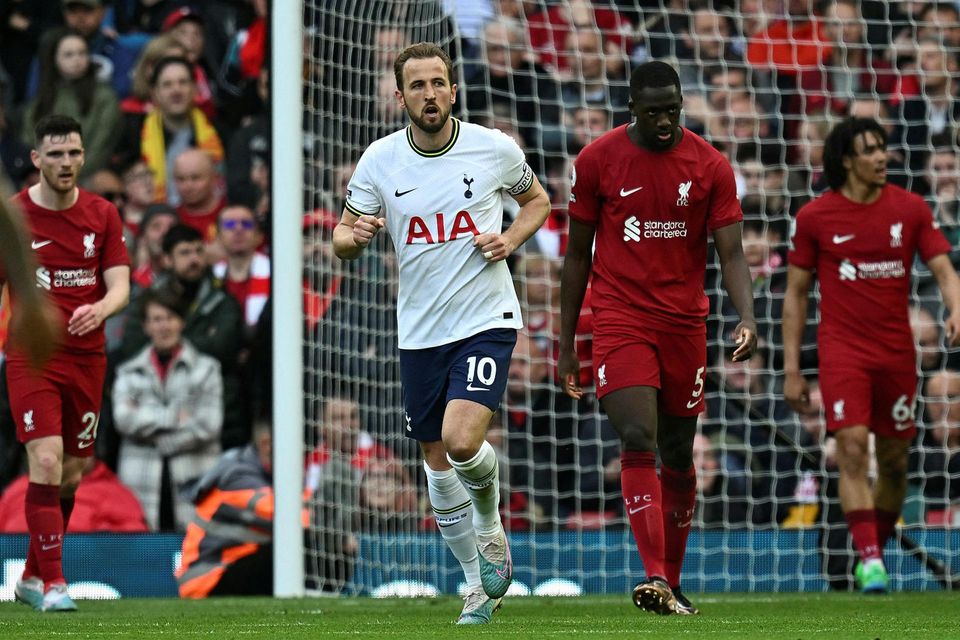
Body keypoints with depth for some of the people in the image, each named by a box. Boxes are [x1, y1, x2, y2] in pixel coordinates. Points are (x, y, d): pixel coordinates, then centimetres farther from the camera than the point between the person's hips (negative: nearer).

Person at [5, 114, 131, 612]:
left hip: (87, 358, 3)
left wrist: (100, 309, -23)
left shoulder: (102, 215, 4)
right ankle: (53, 584, -16)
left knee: (71, 474, 8)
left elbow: (120, 287, -1)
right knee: (46, 461, -18)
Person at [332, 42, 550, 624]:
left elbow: (537, 199, 14)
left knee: (461, 439, -22)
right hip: (420, 330, 3)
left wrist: (510, 241, -6)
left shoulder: (494, 149, -5)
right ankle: (481, 584, 25)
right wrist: (355, 235, -21)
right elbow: (343, 239, 4)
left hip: (487, 319, -3)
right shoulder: (379, 161, -3)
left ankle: (491, 523, 12)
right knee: (437, 461, 9)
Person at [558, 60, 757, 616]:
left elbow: (732, 253, -3)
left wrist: (747, 318, -22)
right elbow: (578, 254, 5)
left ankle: (672, 584, 22)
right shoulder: (598, 160, -2)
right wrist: (566, 344, 6)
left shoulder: (711, 167, -1)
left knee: (679, 455, 10)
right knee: (639, 441, -18)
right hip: (619, 319, -2)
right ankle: (655, 579, -26)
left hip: (684, 323, 2)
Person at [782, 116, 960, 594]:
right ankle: (869, 563, -22)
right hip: (842, 348, -2)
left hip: (896, 352, 2)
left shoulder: (910, 209, 3)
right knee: (852, 448, -18)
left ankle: (877, 551, 27)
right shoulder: (815, 217, -1)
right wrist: (791, 369, 1)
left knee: (894, 462, 8)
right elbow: (795, 293, 5)